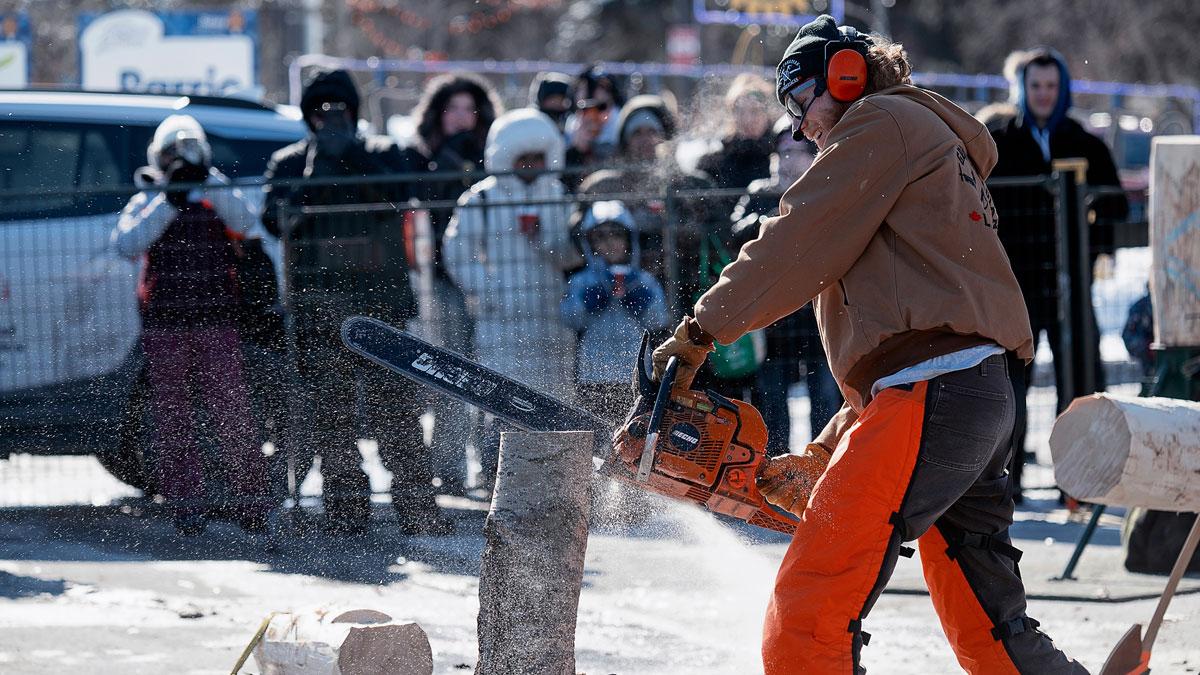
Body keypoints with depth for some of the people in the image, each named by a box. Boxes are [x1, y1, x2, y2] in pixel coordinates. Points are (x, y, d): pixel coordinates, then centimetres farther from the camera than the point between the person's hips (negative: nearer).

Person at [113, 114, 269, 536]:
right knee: (173, 417, 0)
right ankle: (186, 503, 4)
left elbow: (245, 222, -9)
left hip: (217, 321, -1)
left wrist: (208, 181, -18)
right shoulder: (146, 203, 12)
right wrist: (169, 203, -14)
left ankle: (251, 500, -5)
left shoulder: (219, 198, 12)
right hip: (163, 323, 1)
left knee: (230, 411, -7)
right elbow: (125, 243, -7)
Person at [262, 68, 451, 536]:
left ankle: (417, 510, -4)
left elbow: (396, 197, -9)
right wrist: (311, 178, -16)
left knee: (396, 410, -6)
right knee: (331, 417, -3)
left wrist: (351, 156, -18)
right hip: (317, 310, 1)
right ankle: (346, 512, 1)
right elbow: (275, 220, -3)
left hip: (380, 303, -1)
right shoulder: (288, 162, 13)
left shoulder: (381, 154, 11)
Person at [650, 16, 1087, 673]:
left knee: (807, 619, -16)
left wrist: (701, 329, 3)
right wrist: (818, 458, 27)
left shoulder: (883, 122, 5)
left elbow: (798, 243, -4)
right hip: (984, 399, 10)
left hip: (930, 394, -10)